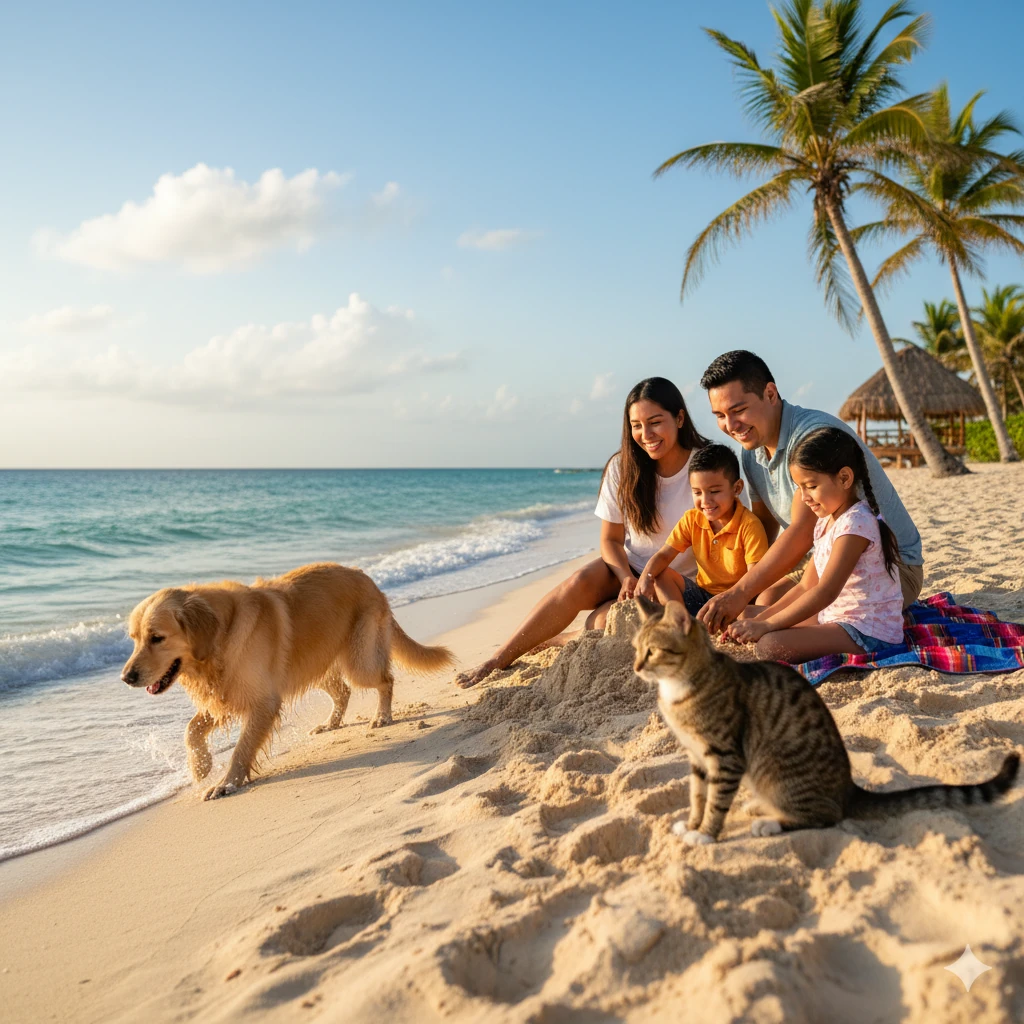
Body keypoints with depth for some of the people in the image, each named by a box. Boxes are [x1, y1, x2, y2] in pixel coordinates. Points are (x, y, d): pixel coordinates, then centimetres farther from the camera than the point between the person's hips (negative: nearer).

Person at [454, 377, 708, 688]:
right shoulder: (622, 466, -3)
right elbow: (611, 539, 2)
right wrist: (627, 579, -19)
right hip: (627, 570, 3)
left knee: (603, 622, -31)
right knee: (581, 582, -30)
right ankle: (499, 659, -25)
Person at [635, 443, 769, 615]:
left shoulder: (749, 525, -17)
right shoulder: (691, 519, -1)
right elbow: (664, 555, -2)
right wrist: (645, 577, -25)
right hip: (702, 594, 5)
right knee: (659, 575, -10)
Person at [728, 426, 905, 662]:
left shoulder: (856, 523, -19)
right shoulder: (826, 522, 12)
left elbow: (826, 592, -25)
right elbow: (806, 586, 12)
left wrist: (767, 624, -25)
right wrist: (760, 619, 0)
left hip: (869, 633, -10)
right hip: (837, 617, 10)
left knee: (771, 645, -29)